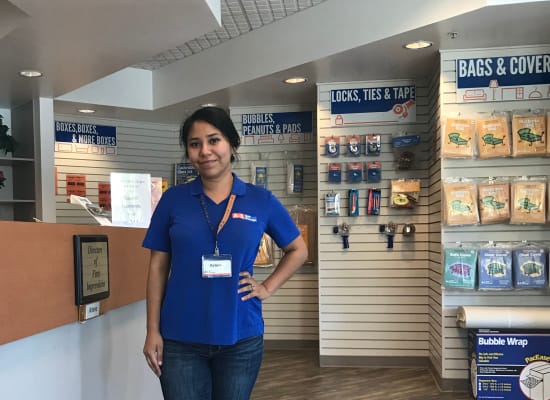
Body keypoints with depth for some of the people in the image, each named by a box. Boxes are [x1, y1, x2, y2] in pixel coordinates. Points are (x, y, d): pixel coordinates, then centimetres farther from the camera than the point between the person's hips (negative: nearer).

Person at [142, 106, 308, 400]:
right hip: (180, 340, 0)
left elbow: (298, 250, 11)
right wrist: (153, 330, -1)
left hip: (241, 338, 1)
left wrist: (267, 288, 0)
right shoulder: (172, 200, -1)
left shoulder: (261, 201, -1)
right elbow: (158, 267, 2)